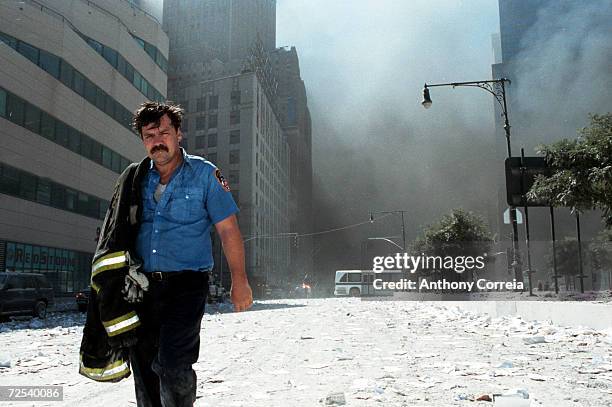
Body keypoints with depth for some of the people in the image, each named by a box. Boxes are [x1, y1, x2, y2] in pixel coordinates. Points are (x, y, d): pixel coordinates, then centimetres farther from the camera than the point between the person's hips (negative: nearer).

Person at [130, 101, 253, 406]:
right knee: (141, 364, 10)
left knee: (172, 363, -16)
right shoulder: (138, 179, 11)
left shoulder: (205, 174, -2)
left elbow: (228, 230, -5)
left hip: (187, 283, -5)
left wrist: (239, 281, -9)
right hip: (144, 284, 5)